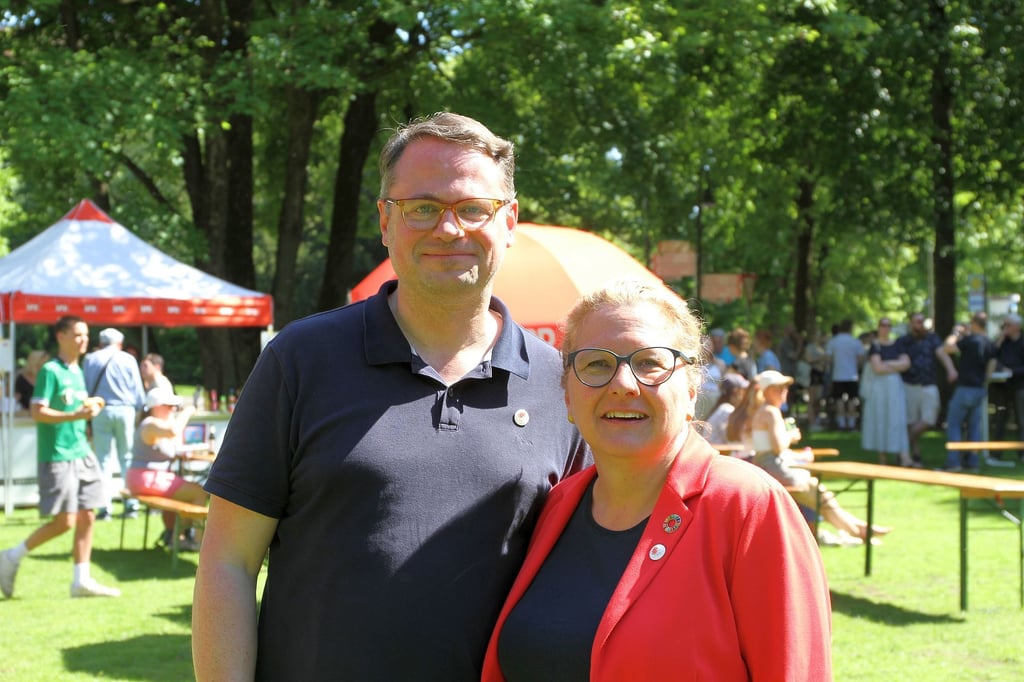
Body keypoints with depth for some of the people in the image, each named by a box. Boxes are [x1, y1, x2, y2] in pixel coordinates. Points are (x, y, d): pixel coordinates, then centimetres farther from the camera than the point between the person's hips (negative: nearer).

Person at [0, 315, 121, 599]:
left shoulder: (77, 371, 14)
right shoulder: (50, 371, -11)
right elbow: (38, 413, -17)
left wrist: (90, 406, 9)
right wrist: (75, 415, -25)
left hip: (81, 453, 8)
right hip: (57, 456, -8)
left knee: (87, 517, 6)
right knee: (64, 521, -7)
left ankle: (82, 580, 12)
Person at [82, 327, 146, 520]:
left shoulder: (90, 359, 5)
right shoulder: (128, 359, 3)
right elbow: (138, 391, 4)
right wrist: (141, 413, 15)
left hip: (100, 412, 0)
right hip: (125, 410, 0)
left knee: (104, 459, 2)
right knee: (127, 458, 7)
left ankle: (105, 507, -4)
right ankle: (131, 504, 4)